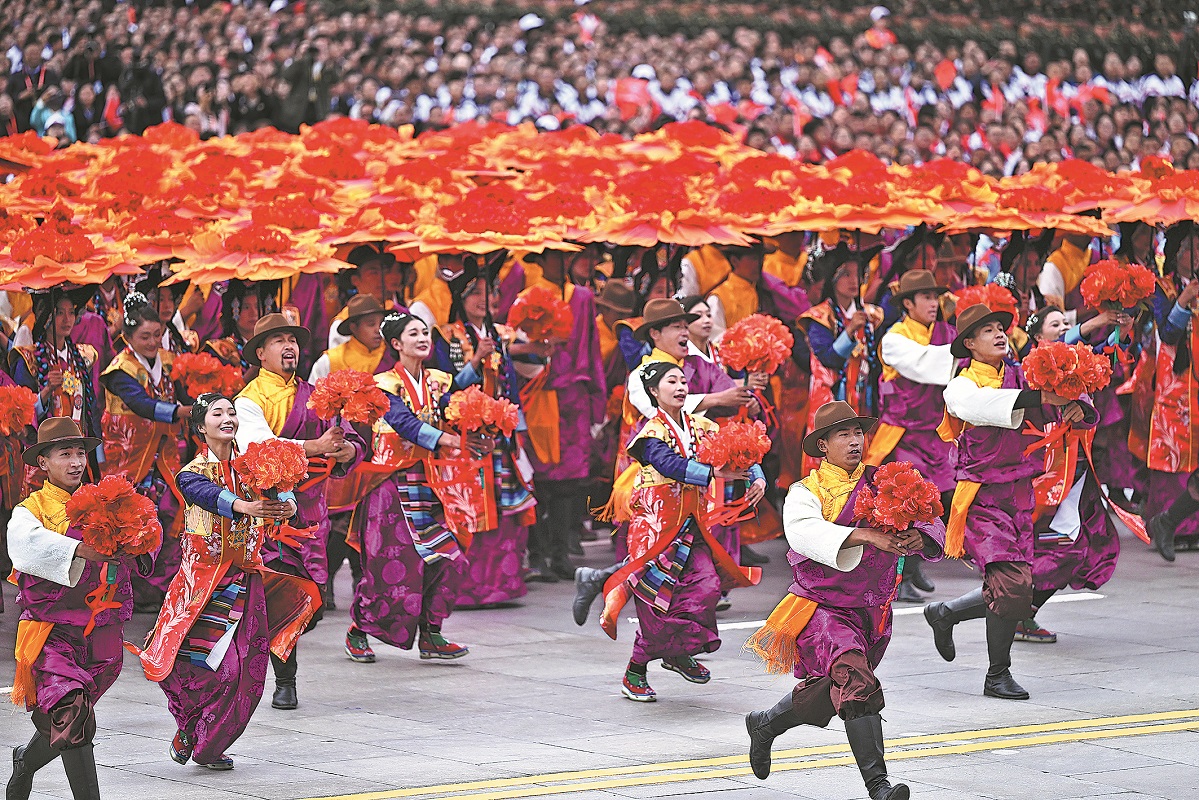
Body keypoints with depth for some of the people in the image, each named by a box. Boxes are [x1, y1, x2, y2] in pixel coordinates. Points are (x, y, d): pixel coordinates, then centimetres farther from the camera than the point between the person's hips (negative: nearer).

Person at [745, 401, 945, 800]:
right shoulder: (806, 492, -6)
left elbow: (931, 527, -3)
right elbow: (805, 532, -28)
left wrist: (918, 536, -28)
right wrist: (865, 536, -41)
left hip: (872, 612, 5)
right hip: (823, 608, -5)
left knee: (822, 698, 17)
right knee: (856, 680, -27)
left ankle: (764, 724, 47)